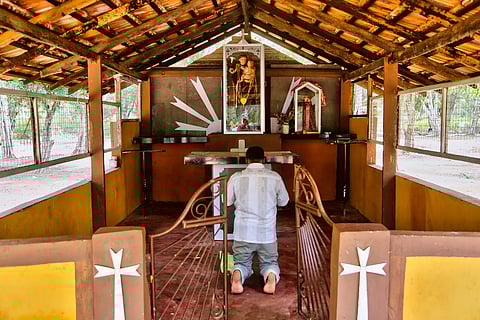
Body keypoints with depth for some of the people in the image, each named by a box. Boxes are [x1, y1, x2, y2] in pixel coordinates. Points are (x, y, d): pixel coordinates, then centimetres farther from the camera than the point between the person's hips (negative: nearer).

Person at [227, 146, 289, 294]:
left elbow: (227, 202, 7)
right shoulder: (275, 177, -5)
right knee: (270, 263, 20)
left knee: (242, 263, 19)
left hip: (243, 232, 0)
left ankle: (237, 276, -17)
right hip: (267, 233, 0)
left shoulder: (236, 177, -5)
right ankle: (271, 276, -14)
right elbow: (283, 201, 9)